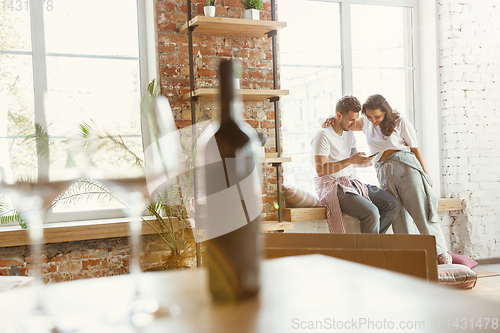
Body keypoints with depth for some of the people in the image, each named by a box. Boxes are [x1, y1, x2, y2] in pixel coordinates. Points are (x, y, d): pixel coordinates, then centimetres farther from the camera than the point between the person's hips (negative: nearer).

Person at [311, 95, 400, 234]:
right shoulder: (323, 136, -13)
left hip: (351, 183, 9)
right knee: (371, 212, -29)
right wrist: (350, 160, -23)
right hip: (332, 186, -9)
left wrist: (363, 160, 5)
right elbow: (320, 170, -21)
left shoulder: (349, 133, 14)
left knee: (393, 204, -3)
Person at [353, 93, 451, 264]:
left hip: (405, 166, -4)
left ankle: (441, 253, -1)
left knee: (421, 210, -9)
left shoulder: (400, 122, 4)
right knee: (397, 217, -2)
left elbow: (414, 148, 6)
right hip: (384, 174, 4)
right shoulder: (366, 124, 14)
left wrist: (426, 175, 6)